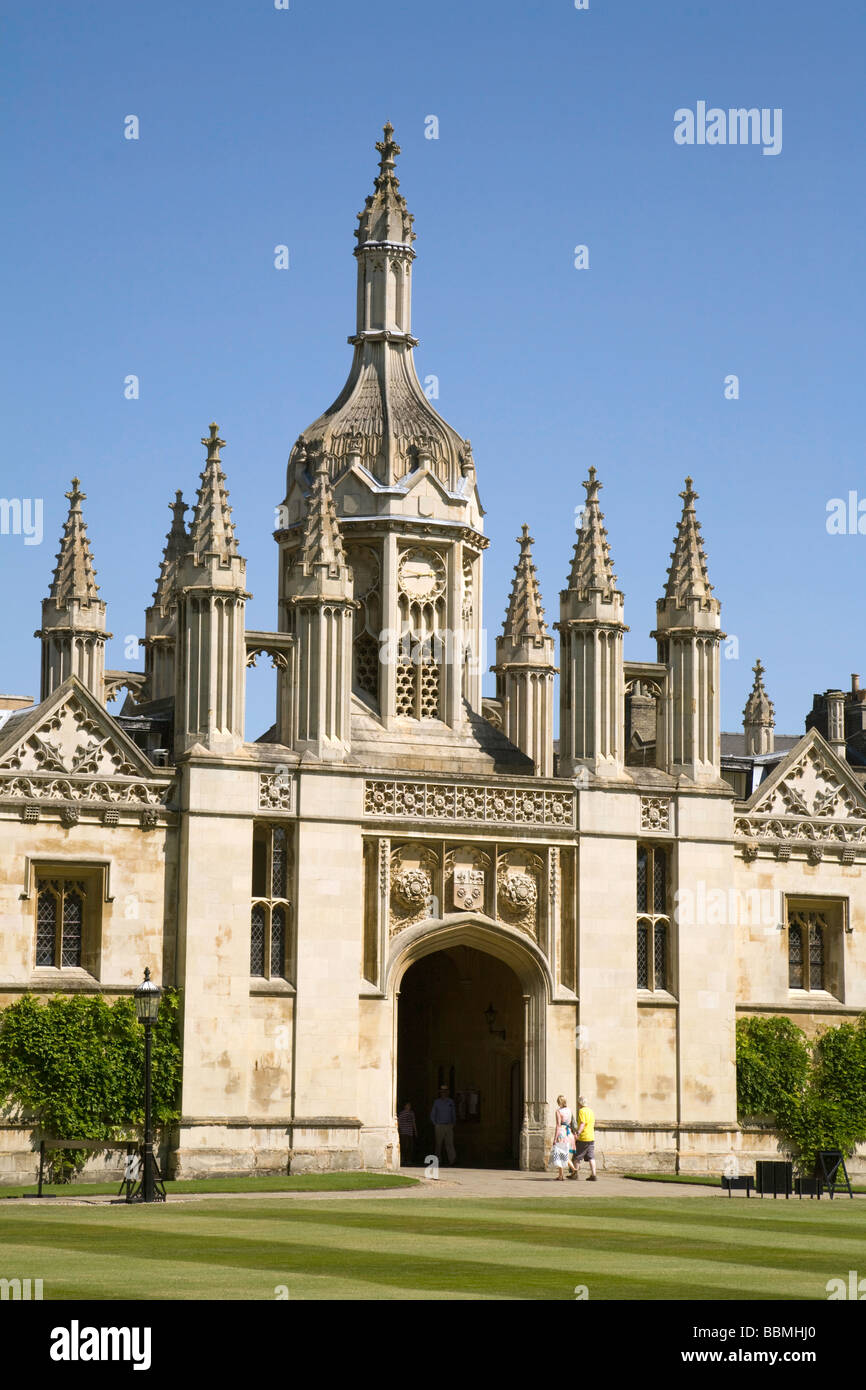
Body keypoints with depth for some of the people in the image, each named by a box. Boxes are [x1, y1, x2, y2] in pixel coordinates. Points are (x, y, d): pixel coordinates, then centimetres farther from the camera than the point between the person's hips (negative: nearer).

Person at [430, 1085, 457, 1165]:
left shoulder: (450, 1101, 6)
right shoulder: (436, 1102, 0)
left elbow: (453, 1114, 14)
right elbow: (432, 1115, 5)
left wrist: (453, 1124, 8)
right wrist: (435, 1125, -2)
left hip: (449, 1126, 1)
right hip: (439, 1126, -1)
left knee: (450, 1143, -12)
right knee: (439, 1144, 5)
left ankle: (452, 1160, -24)